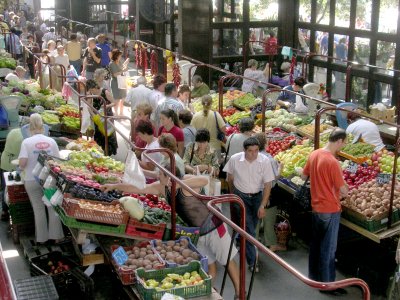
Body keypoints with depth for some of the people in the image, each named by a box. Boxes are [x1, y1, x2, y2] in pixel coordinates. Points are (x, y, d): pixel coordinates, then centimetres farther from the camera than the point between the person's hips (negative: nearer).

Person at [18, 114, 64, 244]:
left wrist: (21, 168, 7)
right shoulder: (51, 141, -3)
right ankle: (56, 235, 17)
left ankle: (42, 237, 19)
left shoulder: (26, 142, -8)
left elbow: (22, 163, -15)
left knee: (38, 209, 10)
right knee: (53, 207, 11)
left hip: (32, 180, -1)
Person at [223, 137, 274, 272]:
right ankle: (252, 261, -5)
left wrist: (262, 206, -16)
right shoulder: (234, 159, -17)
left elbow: (267, 185, -13)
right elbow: (230, 178, 2)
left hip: (257, 196, 2)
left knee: (252, 226, 14)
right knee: (248, 228, -9)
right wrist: (233, 195, 14)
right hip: (241, 196, -2)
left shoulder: (265, 161, -18)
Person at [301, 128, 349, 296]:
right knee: (328, 248, 4)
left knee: (316, 243, 20)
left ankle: (314, 276, 34)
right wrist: (344, 193, 2)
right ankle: (327, 283, 15)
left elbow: (304, 176, 13)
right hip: (330, 210, -8)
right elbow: (343, 190, -20)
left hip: (316, 207, 8)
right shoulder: (332, 162, -25)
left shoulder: (314, 154, -1)